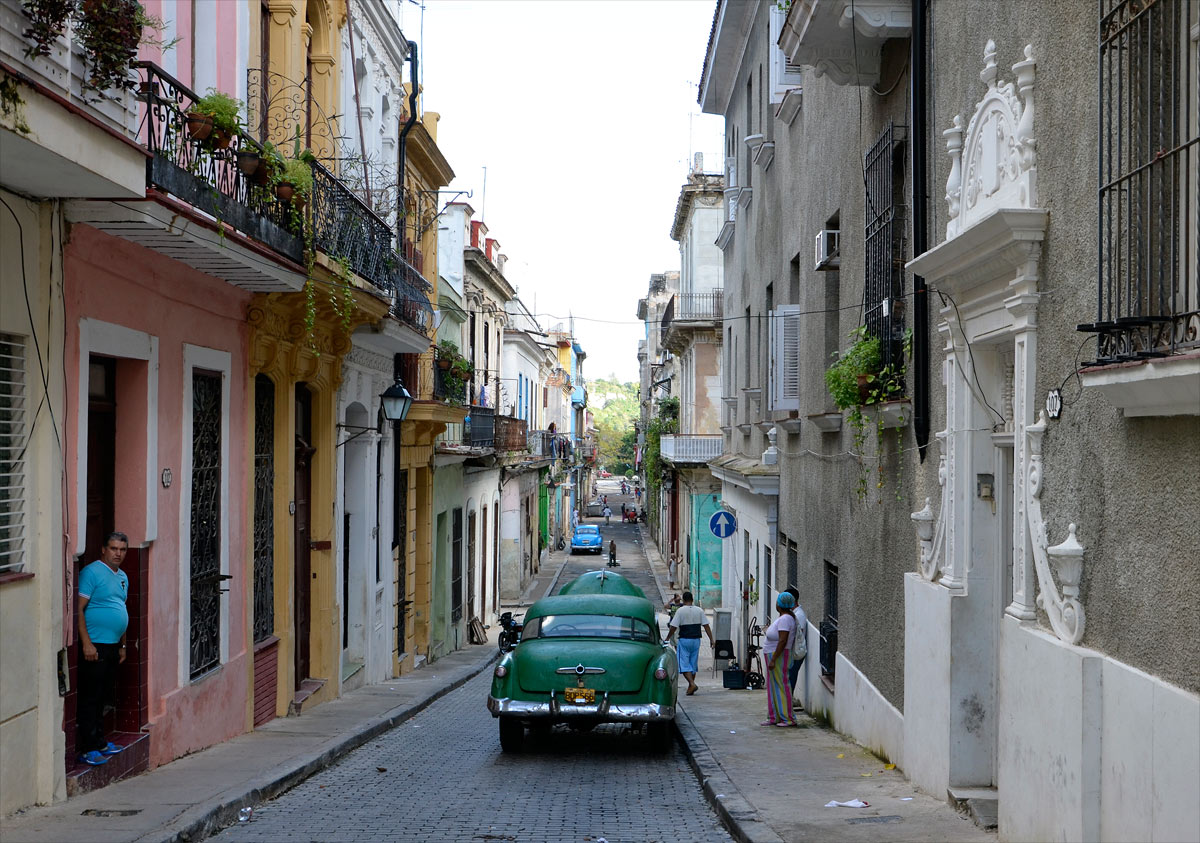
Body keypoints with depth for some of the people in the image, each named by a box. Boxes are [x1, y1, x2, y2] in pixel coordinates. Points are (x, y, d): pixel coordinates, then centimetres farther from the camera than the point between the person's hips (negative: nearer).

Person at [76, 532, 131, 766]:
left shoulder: (122, 577, 16)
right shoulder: (91, 572, -10)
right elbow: (79, 609, -15)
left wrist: (122, 645, 22)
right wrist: (86, 643, -20)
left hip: (113, 646, 8)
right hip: (94, 646, -8)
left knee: (104, 697, 14)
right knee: (90, 699, -6)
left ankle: (99, 742, 23)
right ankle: (87, 749, -3)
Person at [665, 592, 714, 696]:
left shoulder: (680, 611, -8)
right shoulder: (699, 610, 3)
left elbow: (673, 627, -9)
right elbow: (706, 626, 1)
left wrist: (667, 639, 2)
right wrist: (711, 639, 5)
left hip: (684, 640, -4)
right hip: (696, 640, 4)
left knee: (684, 664, -1)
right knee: (693, 664, 13)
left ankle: (692, 684, -18)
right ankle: (690, 687, 17)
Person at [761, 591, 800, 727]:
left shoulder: (785, 619, -19)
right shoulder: (784, 617, 13)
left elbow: (783, 641, -25)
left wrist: (773, 660, -25)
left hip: (779, 655, -11)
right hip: (772, 654, 11)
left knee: (781, 686, -7)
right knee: (773, 686, 13)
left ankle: (788, 719, -4)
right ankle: (774, 717, 18)